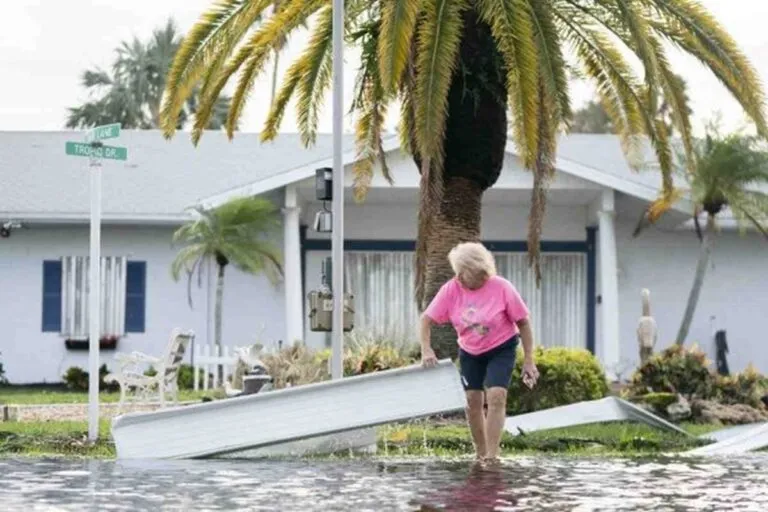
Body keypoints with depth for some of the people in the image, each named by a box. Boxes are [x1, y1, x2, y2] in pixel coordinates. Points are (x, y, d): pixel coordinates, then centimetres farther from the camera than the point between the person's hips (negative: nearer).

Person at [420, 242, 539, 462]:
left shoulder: (502, 288, -23)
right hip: (470, 352, 3)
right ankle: (480, 454, 16)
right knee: (473, 401, 0)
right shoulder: (451, 289, -17)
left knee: (496, 397, -19)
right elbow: (426, 319, -10)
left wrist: (528, 361, -13)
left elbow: (523, 322, -13)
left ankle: (492, 456, -18)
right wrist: (426, 350, -25)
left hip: (501, 349, -3)